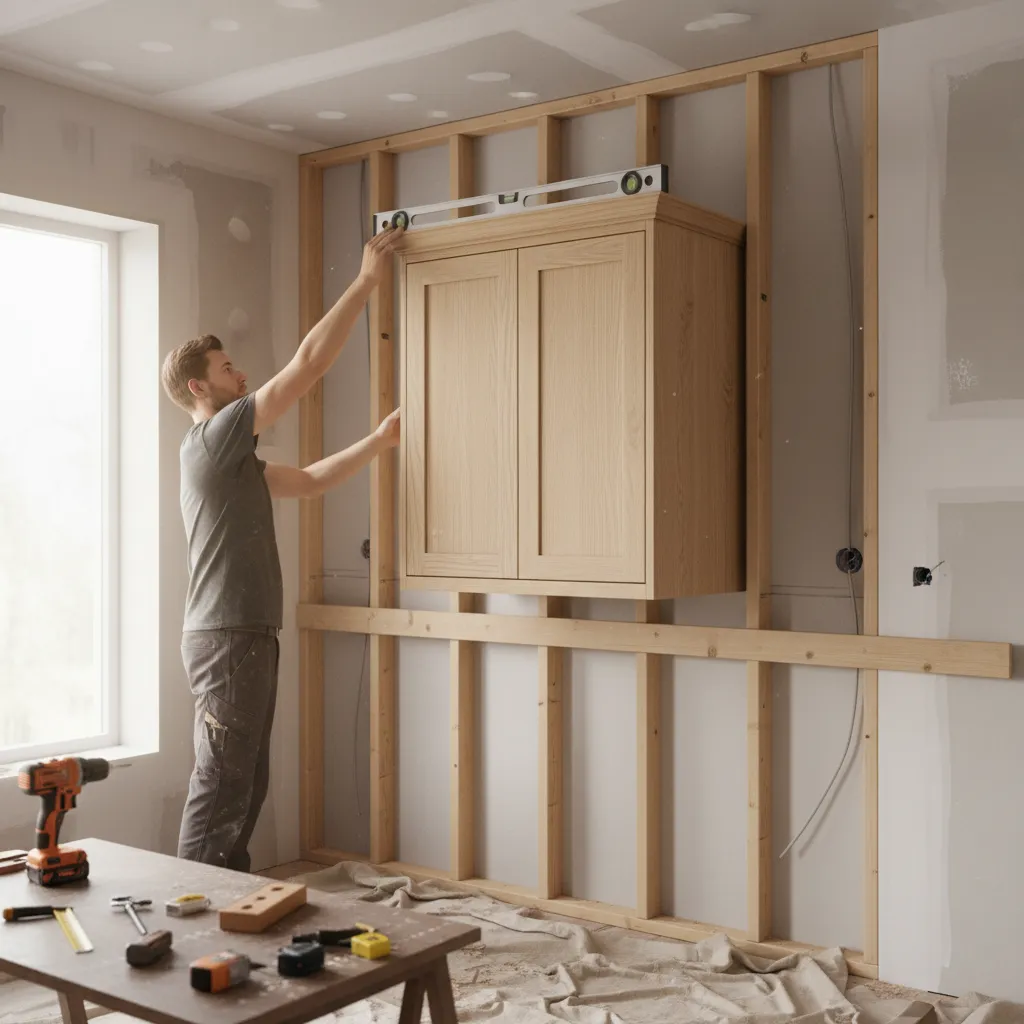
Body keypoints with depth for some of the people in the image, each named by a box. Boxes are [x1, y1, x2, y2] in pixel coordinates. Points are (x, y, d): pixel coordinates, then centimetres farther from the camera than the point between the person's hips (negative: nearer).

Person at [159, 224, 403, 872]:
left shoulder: (231, 458, 19)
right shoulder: (215, 436, -11)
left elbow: (309, 481, 27)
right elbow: (309, 362, -13)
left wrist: (380, 441, 20)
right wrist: (368, 280, -7)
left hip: (247, 636, 10)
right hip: (227, 638, -10)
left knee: (248, 784, 14)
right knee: (220, 787, -7)